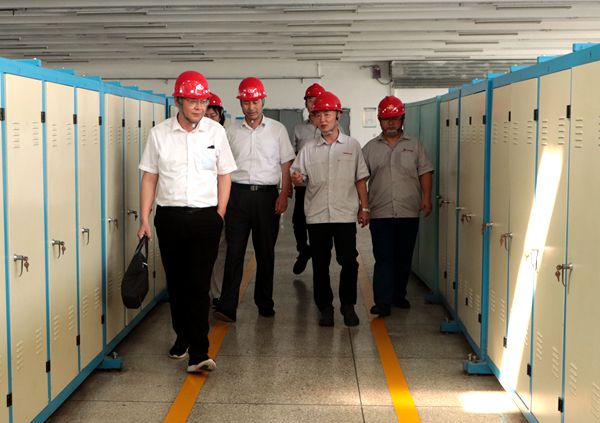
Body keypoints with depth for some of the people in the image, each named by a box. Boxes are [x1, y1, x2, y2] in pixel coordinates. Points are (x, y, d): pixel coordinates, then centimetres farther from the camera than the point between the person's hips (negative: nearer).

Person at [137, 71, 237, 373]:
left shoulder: (215, 131, 3)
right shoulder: (159, 133, 2)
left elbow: (224, 176, 8)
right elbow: (149, 178, 6)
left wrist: (219, 216, 2)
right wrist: (144, 219, 0)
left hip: (205, 217, -1)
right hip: (169, 216, 2)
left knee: (198, 284, -8)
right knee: (176, 282, 11)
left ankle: (198, 353, -8)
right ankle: (183, 336, 29)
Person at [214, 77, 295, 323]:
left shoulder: (277, 129, 7)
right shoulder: (231, 132, 9)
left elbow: (286, 164, 7)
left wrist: (284, 195, -4)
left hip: (267, 194, 0)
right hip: (238, 193, 0)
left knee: (266, 252, 7)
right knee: (234, 250, -6)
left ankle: (265, 303, 19)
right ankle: (227, 307, -8)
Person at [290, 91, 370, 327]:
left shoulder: (352, 146, 7)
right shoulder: (308, 149, 9)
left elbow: (360, 179, 10)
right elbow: (299, 178, 7)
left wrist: (364, 207, 4)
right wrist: (296, 179, -17)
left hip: (345, 213, -1)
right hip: (317, 215, 1)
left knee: (349, 261, -3)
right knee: (320, 264, 5)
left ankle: (348, 305, 12)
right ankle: (325, 307, 17)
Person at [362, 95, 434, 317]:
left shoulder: (414, 145, 10)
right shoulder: (370, 148, 9)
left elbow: (425, 172, 7)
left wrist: (426, 197, -4)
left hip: (409, 213, 1)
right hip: (380, 213, -1)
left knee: (404, 258, 10)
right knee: (383, 258, -7)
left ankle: (399, 295, 24)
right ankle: (383, 301, -8)